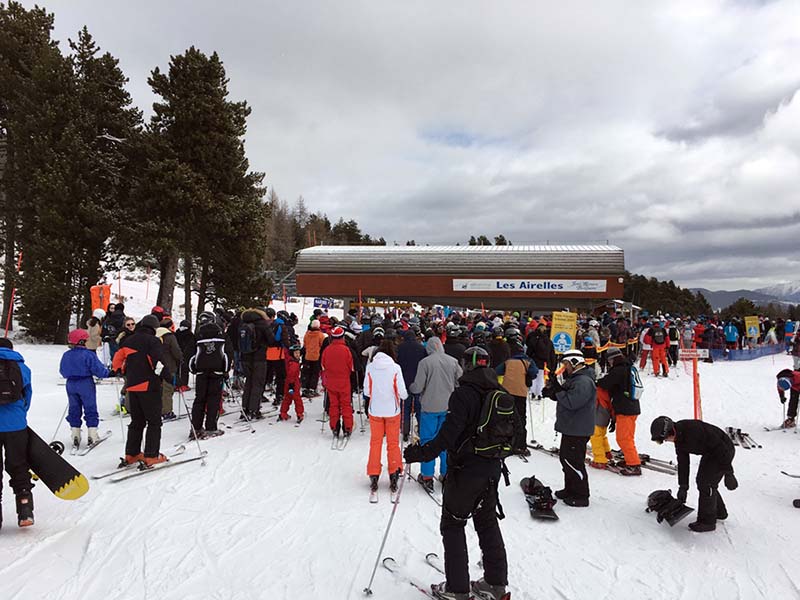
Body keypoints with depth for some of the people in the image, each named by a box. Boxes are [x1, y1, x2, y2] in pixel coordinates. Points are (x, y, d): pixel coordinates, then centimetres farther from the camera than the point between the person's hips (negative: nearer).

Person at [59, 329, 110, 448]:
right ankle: (92, 435, 5)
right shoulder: (88, 354, -17)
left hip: (71, 385, 5)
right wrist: (107, 373, 0)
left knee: (74, 409, 13)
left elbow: (63, 371, 13)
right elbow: (98, 369, -18)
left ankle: (75, 435, 13)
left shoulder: (66, 355, 2)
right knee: (90, 409, 4)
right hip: (86, 384, -5)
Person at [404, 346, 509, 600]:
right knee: (488, 523, 19)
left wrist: (421, 453, -22)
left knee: (453, 524, 8)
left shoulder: (463, 394, -19)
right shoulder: (500, 393, 4)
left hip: (465, 470, -7)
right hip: (492, 469, 7)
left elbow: (449, 434, -27)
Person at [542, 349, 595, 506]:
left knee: (574, 462, -4)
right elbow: (565, 397, 18)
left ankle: (581, 496, 8)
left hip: (578, 430, -11)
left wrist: (557, 390, -20)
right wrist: (553, 391, 0)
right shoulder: (575, 378, 14)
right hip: (570, 428, 11)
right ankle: (570, 489, 32)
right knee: (565, 458, 19)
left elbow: (572, 402, -29)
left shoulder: (584, 381, -21)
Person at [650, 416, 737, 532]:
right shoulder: (678, 440, -4)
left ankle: (707, 521, 0)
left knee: (706, 484, -11)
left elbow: (720, 447, -30)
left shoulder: (693, 429, -34)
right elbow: (683, 463, 5)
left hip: (724, 451, -9)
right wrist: (683, 487, 6)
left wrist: (728, 472, -27)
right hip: (709, 453, 9)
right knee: (702, 481, 14)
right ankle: (719, 512, 34)